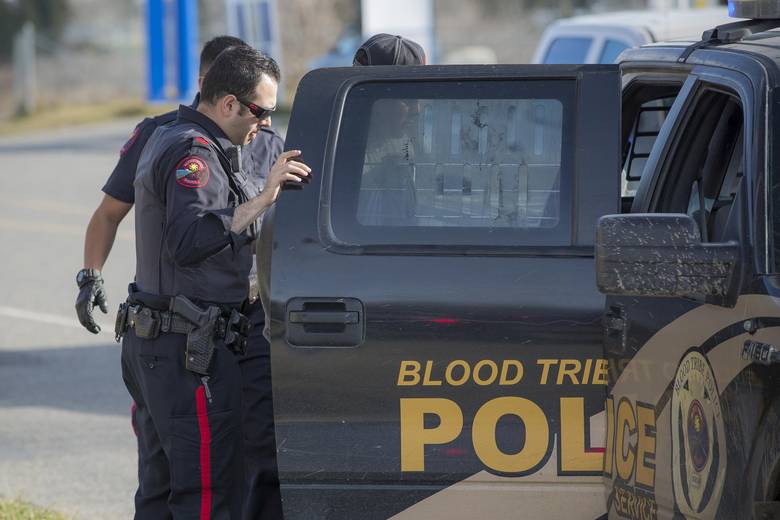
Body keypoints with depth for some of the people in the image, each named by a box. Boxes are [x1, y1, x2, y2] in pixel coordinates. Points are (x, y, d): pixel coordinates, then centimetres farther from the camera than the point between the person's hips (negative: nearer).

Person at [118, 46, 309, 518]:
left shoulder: (168, 141, 18)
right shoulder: (194, 154, -16)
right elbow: (187, 241, -30)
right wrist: (263, 200, -32)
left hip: (152, 340, 11)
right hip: (189, 349, -11)